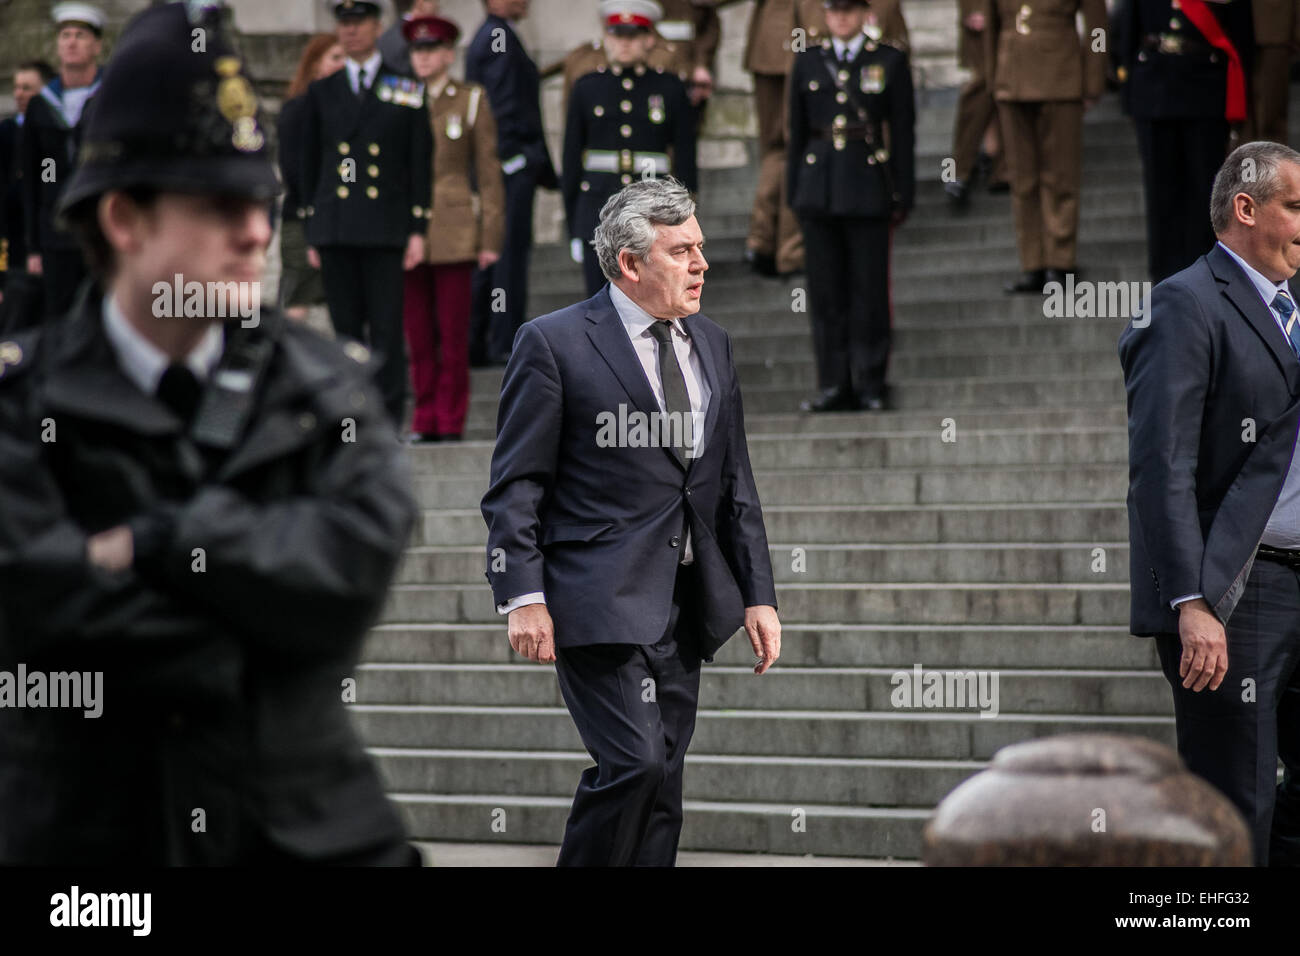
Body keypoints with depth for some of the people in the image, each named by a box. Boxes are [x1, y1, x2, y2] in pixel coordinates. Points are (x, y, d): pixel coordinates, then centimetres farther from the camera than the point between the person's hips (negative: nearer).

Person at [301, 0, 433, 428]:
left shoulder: (405, 91, 6)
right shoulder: (321, 92, 12)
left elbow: (420, 164, 4)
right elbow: (309, 164, 14)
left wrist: (418, 229, -2)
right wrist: (312, 231, 9)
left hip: (385, 228, -2)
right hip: (335, 229, 2)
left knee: (387, 328, -6)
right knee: (346, 328, 3)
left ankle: (389, 418, -3)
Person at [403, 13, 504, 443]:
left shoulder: (471, 101, 4)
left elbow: (489, 171, 3)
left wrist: (491, 237, -4)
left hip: (453, 232, -3)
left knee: (453, 333, -3)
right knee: (417, 335, 3)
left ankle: (451, 424, 3)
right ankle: (425, 421, 10)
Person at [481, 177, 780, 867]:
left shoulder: (711, 345, 14)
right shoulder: (553, 344, -5)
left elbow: (735, 484, 18)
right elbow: (515, 488, -7)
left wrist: (758, 595, 12)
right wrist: (523, 598, -15)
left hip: (683, 607, 7)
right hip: (600, 601, -6)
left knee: (660, 788, 7)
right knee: (634, 764, -18)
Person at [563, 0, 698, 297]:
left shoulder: (669, 89, 2)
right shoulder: (587, 89, 5)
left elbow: (685, 161, 3)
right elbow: (571, 161, 7)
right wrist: (573, 229, 4)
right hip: (598, 214, 1)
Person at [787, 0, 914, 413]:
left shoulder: (891, 61, 3)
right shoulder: (807, 62, 10)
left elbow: (903, 131, 3)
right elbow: (797, 131, 12)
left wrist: (903, 197, -1)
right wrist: (794, 193, 8)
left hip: (868, 188, -2)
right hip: (819, 188, 2)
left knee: (869, 290, -1)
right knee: (826, 292, 2)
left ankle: (870, 385, 5)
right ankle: (834, 386, 7)